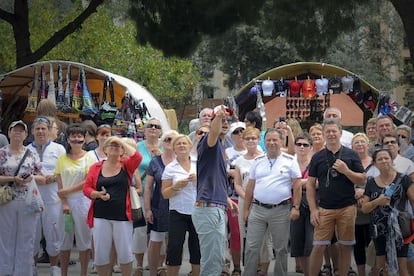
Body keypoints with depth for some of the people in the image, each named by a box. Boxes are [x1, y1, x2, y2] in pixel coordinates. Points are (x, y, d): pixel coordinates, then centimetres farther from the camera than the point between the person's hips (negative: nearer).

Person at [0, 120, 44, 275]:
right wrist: (13, 179, -15)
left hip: (28, 202, 2)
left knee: (26, 240, 3)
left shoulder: (32, 154, 8)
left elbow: (42, 179, 9)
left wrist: (32, 177, -11)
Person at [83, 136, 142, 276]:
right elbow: (86, 188, 5)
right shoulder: (96, 167, 7)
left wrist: (122, 142, -8)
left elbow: (137, 157, -15)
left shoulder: (126, 165, 5)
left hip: (122, 216, -1)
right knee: (101, 254, 4)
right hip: (100, 216, 1)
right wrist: (98, 194, -14)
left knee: (125, 253, 3)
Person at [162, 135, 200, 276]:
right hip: (178, 213, -2)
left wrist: (199, 179, -10)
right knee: (174, 248, -6)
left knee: (197, 248, 4)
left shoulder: (198, 165, 7)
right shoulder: (170, 168, 2)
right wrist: (176, 187, -17)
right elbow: (165, 194, 1)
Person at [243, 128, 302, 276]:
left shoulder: (290, 161, 0)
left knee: (281, 249, 6)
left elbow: (297, 186, -1)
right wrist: (246, 209, 9)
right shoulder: (258, 162, 9)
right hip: (257, 209, 2)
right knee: (251, 247, 0)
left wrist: (295, 207, -9)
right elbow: (250, 187, 12)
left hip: (281, 210, -2)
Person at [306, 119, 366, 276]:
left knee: (345, 247, 5)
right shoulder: (317, 157, 6)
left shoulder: (351, 155, 4)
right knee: (318, 247, -3)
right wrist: (313, 210, -2)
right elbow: (310, 184, 6)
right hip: (324, 209, 0)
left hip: (347, 208, 0)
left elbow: (362, 180, 2)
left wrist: (346, 170, -15)